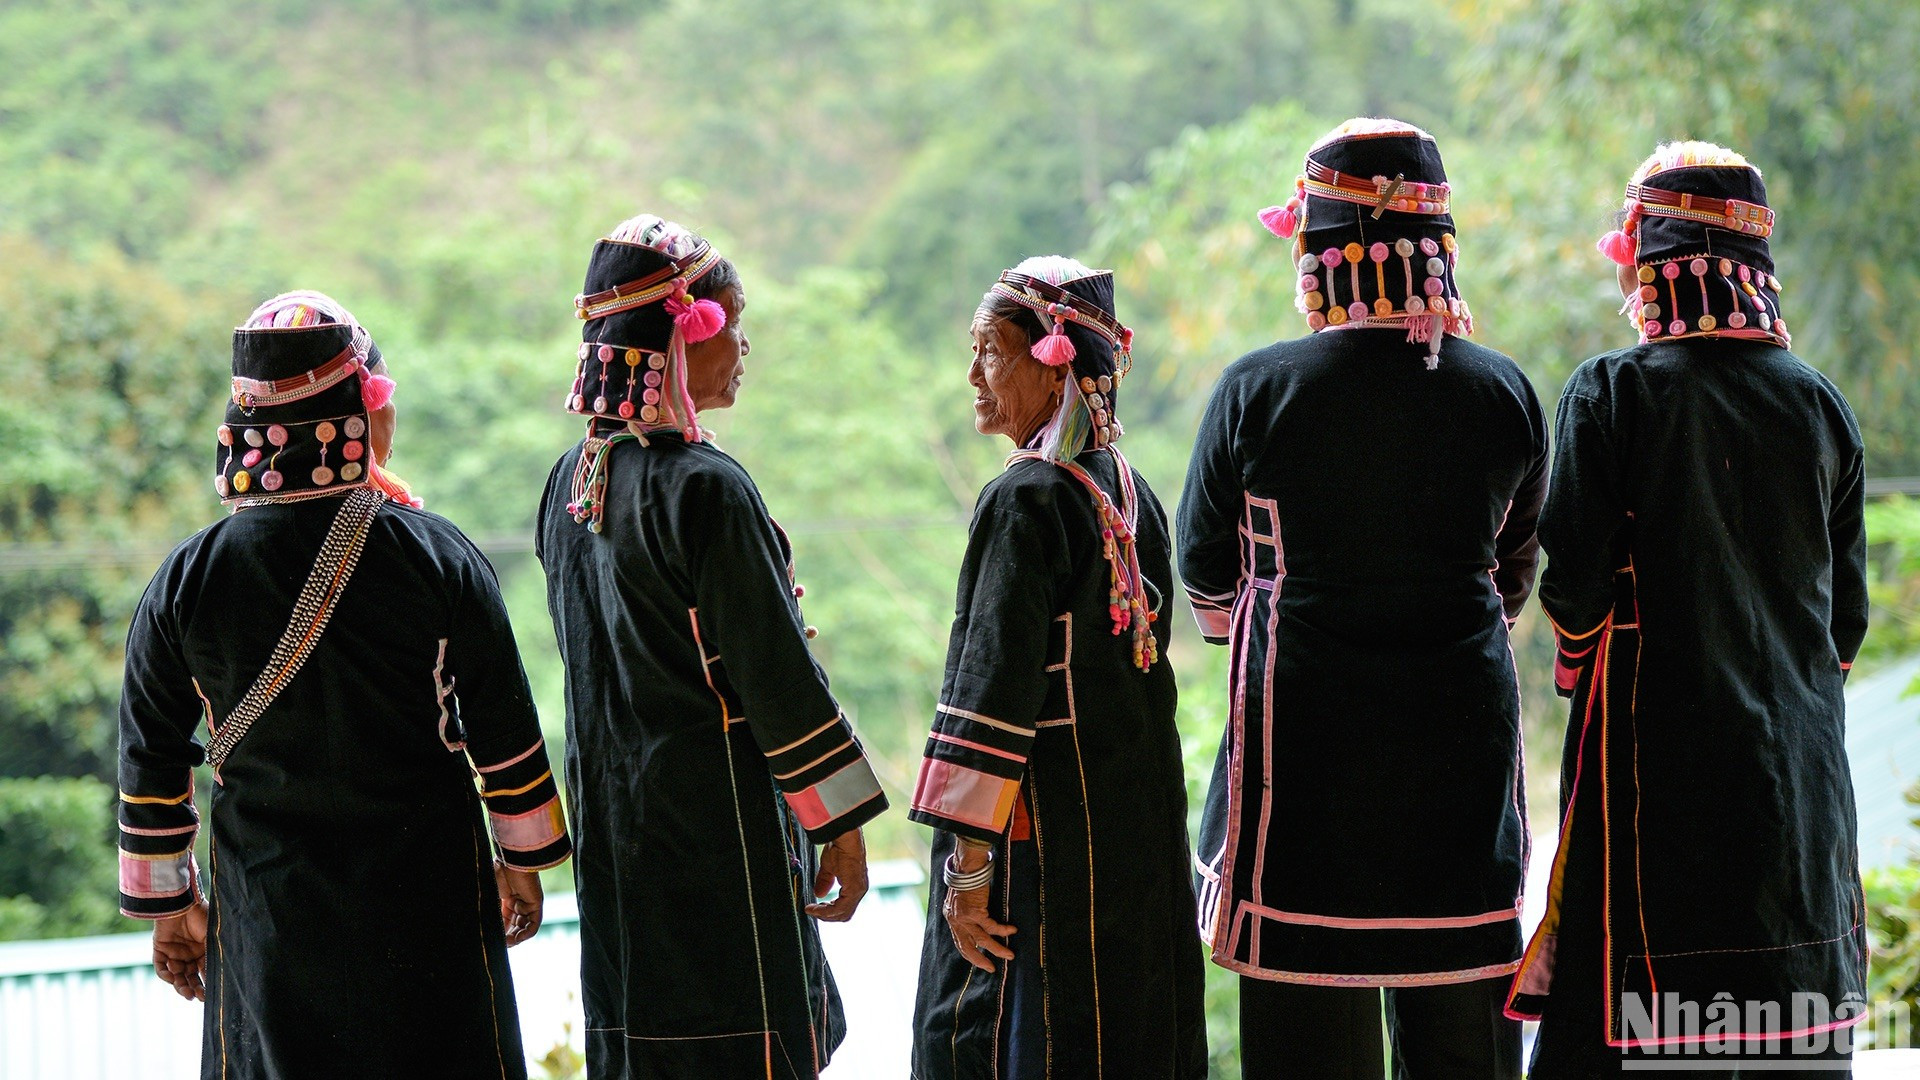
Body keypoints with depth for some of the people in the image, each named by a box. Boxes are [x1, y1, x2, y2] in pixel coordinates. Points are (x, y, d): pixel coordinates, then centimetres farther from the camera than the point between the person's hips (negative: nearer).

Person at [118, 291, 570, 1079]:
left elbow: (152, 765, 2)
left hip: (267, 914, 1)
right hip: (430, 897, -1)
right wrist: (523, 862, 12)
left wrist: (168, 905, 13)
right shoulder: (437, 557, -8)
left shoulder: (188, 579, -4)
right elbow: (504, 735, -1)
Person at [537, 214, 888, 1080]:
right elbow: (776, 670, -16)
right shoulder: (705, 488, -17)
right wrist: (844, 826, -10)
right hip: (718, 832, -8)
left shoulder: (572, 482, 7)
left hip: (613, 826, 8)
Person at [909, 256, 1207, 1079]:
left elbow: (996, 687, -19)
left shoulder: (1024, 501, -15)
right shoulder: (1130, 491, 9)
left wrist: (969, 859, -18)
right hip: (1138, 822, 8)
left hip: (1044, 832, -8)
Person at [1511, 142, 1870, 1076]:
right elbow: (1845, 615, 10)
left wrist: (1579, 670, 10)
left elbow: (1575, 586, -10)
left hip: (1655, 759, -4)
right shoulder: (1819, 406, 5)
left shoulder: (1611, 393, -7)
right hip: (1800, 769, 4)